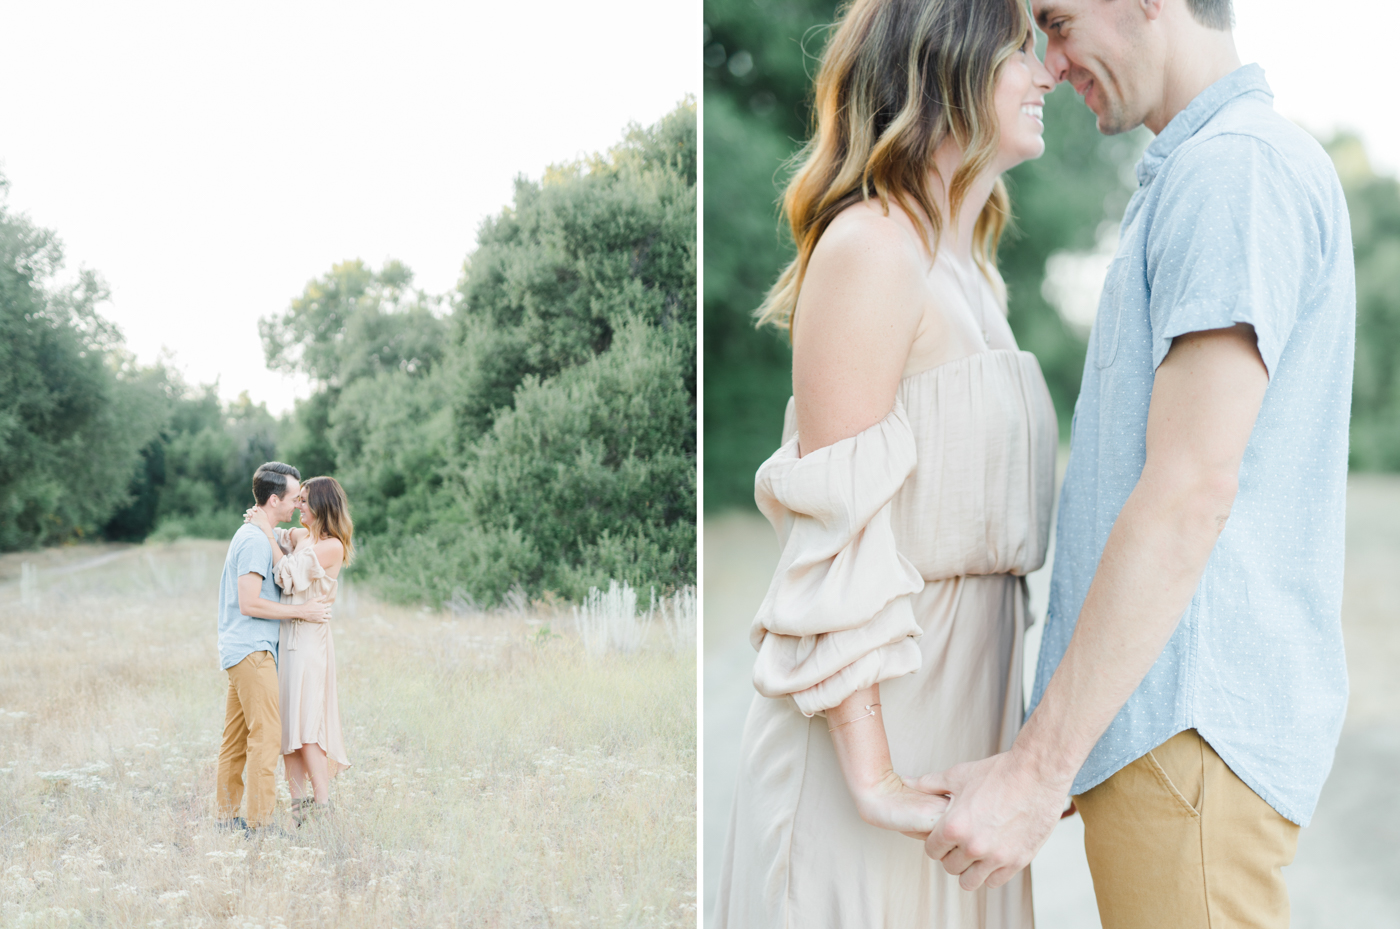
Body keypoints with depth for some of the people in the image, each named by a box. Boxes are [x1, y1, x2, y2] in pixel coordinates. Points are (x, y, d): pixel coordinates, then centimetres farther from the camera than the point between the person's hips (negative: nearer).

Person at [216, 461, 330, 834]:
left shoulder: (251, 534, 17)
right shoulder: (256, 540, -15)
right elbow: (250, 604, -20)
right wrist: (301, 611, -14)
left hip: (241, 650, 10)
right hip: (252, 650, -10)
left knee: (237, 738, 12)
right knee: (265, 735, -10)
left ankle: (228, 816, 16)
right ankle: (259, 821, -9)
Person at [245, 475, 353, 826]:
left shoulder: (332, 547, -9)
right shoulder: (299, 536, 13)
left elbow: (289, 575, -14)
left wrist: (268, 533, -9)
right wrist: (259, 519, 5)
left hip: (308, 639, -8)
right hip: (286, 636, 8)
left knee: (306, 722, -9)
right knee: (286, 723, 6)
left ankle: (322, 806, -5)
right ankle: (299, 804, 8)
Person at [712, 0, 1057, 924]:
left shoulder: (972, 274, 15)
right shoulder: (871, 246, -13)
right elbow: (836, 531, -18)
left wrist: (1020, 748, 16)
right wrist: (873, 775, -21)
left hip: (965, 700, 8)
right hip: (874, 717, -8)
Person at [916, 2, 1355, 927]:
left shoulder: (1237, 166, -14)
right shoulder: (1203, 171, 19)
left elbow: (1192, 492, -22)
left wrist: (1038, 767, -22)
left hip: (1191, 723, -10)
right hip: (1177, 715, 10)